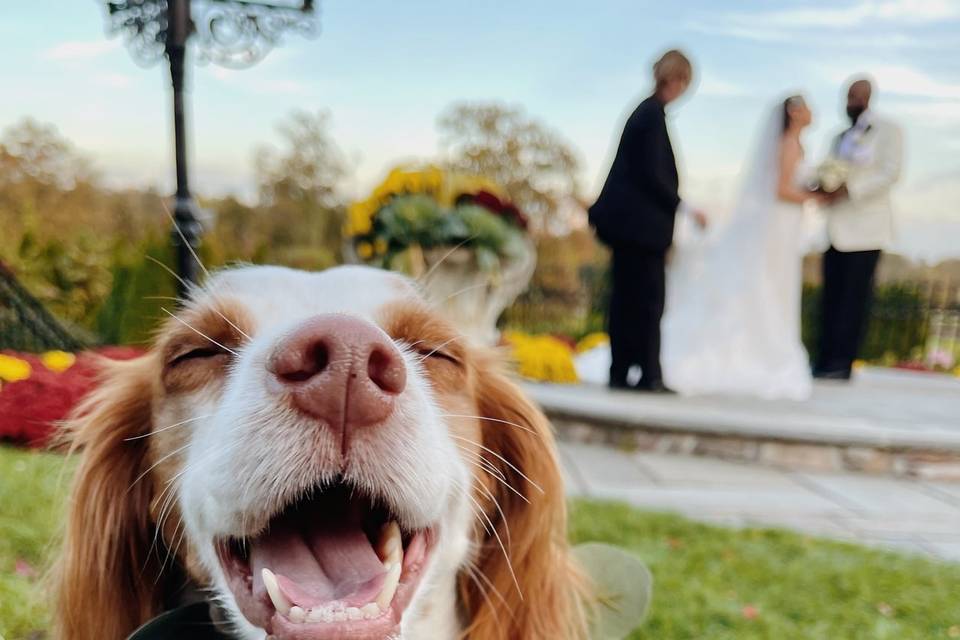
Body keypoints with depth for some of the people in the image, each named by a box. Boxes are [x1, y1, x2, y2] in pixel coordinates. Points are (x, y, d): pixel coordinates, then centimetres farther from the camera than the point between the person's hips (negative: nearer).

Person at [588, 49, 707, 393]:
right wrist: (684, 208, -10)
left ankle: (620, 373, 16)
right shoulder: (654, 114, -12)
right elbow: (653, 175, -17)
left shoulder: (645, 111, 15)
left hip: (627, 221, 9)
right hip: (641, 223, -9)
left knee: (627, 298, 10)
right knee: (648, 298, -4)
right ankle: (649, 375, 1)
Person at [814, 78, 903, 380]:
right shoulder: (841, 137, 22)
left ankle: (843, 364, -4)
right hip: (838, 229, 6)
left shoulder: (887, 130, 2)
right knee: (831, 297, 1)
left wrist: (849, 190, -19)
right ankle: (826, 361, 4)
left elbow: (890, 173, -9)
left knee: (854, 297, -7)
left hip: (865, 228, -6)